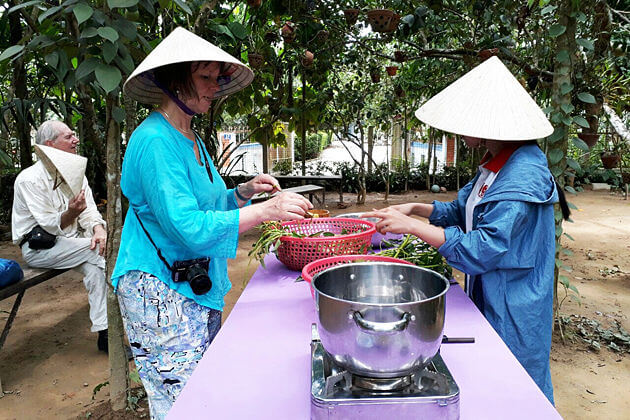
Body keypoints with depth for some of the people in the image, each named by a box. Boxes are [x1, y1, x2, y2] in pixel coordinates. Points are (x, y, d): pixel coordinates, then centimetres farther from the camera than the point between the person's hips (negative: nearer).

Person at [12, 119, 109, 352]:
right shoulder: (29, 179, -15)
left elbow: (89, 211, 1)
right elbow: (50, 227, -18)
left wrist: (99, 230, -21)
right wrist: (71, 213, -39)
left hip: (68, 241, 7)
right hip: (38, 249, -6)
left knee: (95, 266, -21)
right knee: (98, 251, -25)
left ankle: (104, 332, -18)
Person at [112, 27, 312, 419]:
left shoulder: (192, 141, 12)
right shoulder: (154, 140, -17)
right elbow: (187, 227, -25)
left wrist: (243, 193, 3)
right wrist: (265, 210, -27)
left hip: (200, 288, 9)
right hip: (162, 293, -9)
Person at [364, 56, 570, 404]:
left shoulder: (523, 176, -26)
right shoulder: (494, 164, 4)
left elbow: (482, 251, -30)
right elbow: (464, 212, 16)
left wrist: (412, 226, -26)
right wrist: (416, 208, 1)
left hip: (512, 314, -9)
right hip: (485, 298, 9)